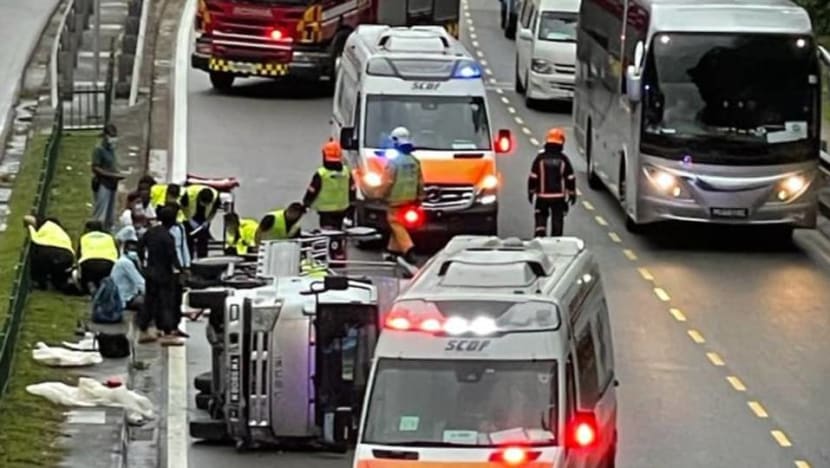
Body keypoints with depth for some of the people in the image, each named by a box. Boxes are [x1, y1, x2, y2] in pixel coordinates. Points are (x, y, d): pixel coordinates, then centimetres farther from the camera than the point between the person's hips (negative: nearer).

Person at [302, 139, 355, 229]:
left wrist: (305, 203, 8)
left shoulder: (320, 174, -16)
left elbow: (312, 192, -9)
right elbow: (352, 192, 7)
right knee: (337, 231, 20)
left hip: (326, 211, -5)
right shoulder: (346, 172, -1)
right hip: (342, 210, 5)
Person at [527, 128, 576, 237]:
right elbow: (570, 178, -1)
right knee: (557, 221, 8)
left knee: (541, 220, 9)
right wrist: (572, 194, 10)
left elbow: (533, 177, -3)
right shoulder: (563, 159, -5)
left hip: (542, 195, 0)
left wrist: (531, 192, 8)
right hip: (559, 196, 0)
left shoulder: (540, 158, -6)